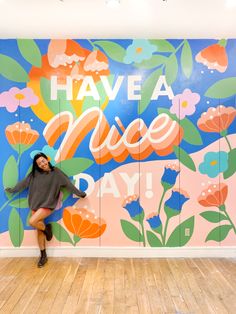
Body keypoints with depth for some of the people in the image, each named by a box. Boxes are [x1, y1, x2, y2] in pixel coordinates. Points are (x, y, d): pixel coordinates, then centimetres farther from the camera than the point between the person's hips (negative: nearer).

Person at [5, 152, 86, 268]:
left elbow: (68, 184, -6)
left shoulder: (56, 172, -7)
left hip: (48, 205, -4)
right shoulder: (34, 173, 3)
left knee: (32, 222, -24)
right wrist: (12, 190, 22)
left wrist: (80, 193, -4)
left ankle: (46, 228, 7)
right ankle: (43, 256, 21)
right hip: (36, 204, 4)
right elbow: (24, 183, 14)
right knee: (39, 231, 7)